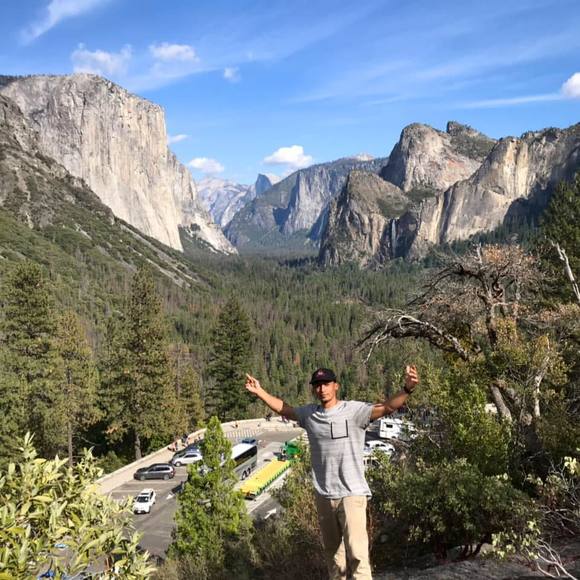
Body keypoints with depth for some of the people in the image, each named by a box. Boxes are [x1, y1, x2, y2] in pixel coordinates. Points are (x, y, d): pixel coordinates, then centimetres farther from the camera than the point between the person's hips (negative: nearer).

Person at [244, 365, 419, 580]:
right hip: (323, 496, 5)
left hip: (352, 494, -5)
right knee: (332, 551, 20)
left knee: (357, 552, -11)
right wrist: (260, 392, 23)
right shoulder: (309, 414, 4)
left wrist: (407, 389, -40)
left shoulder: (354, 410, -12)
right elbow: (284, 409, 22)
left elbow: (387, 407, -23)